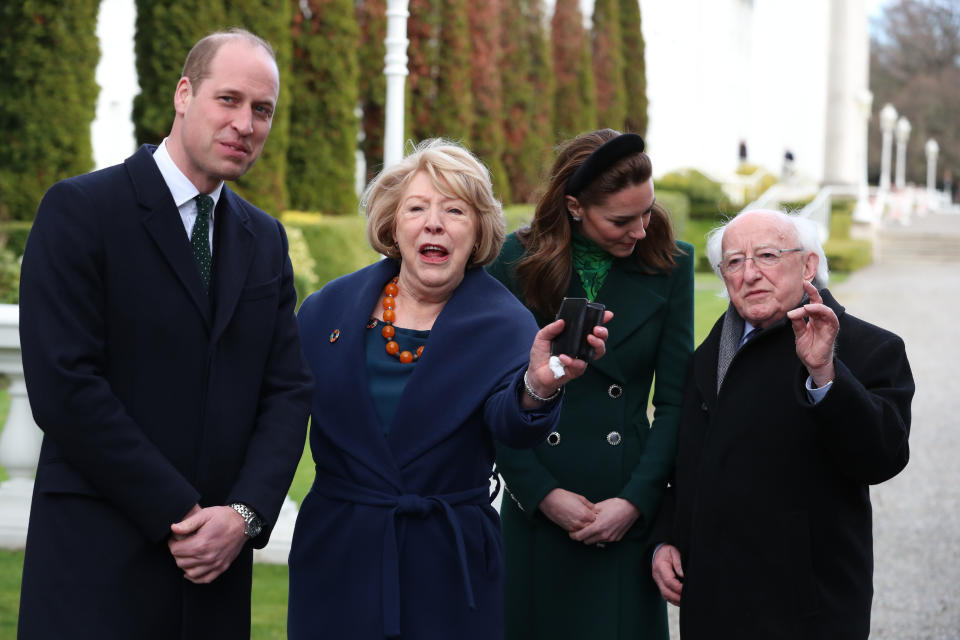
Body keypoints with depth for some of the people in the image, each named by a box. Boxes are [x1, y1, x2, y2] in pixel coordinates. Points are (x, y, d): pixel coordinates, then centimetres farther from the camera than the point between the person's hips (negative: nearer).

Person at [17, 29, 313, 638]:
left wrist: (246, 513, -9)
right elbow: (64, 385, -14)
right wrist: (180, 514, -14)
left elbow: (288, 389, 8)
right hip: (98, 564, -5)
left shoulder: (265, 239, 12)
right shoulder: (80, 210, -6)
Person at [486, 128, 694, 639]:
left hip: (629, 514, 0)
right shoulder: (519, 261, -2)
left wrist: (635, 500, -8)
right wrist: (543, 492, -9)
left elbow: (675, 401, 1)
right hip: (536, 508, 0)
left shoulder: (669, 264, 0)